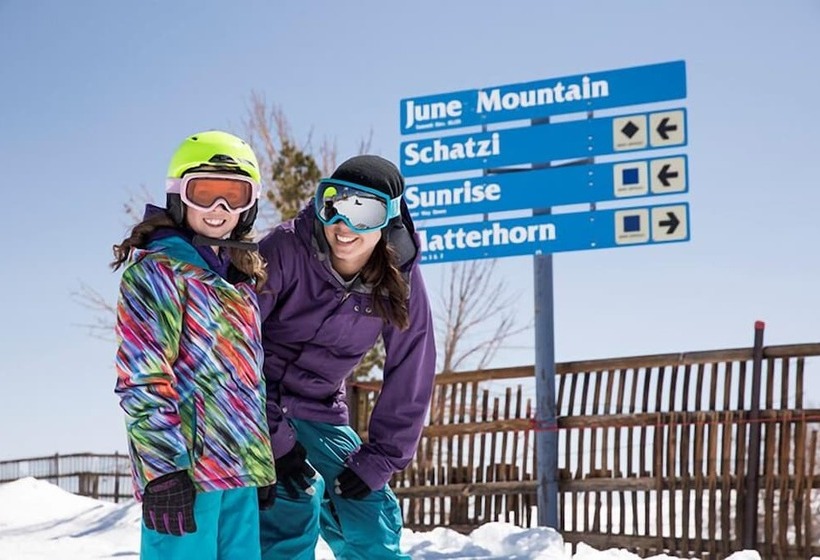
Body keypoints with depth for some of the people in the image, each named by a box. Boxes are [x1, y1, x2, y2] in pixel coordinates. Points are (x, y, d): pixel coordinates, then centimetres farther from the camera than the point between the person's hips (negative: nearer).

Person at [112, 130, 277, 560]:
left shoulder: (240, 281, 20)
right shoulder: (156, 272, -5)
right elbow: (141, 381, -13)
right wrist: (164, 465, -20)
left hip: (241, 470, 8)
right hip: (187, 467, -8)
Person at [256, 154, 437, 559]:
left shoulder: (401, 282, -10)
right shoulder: (285, 250, -23)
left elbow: (409, 379, -1)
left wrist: (377, 461, -4)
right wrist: (274, 439, -22)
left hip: (318, 411, 5)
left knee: (373, 519, 4)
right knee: (294, 507, -22)